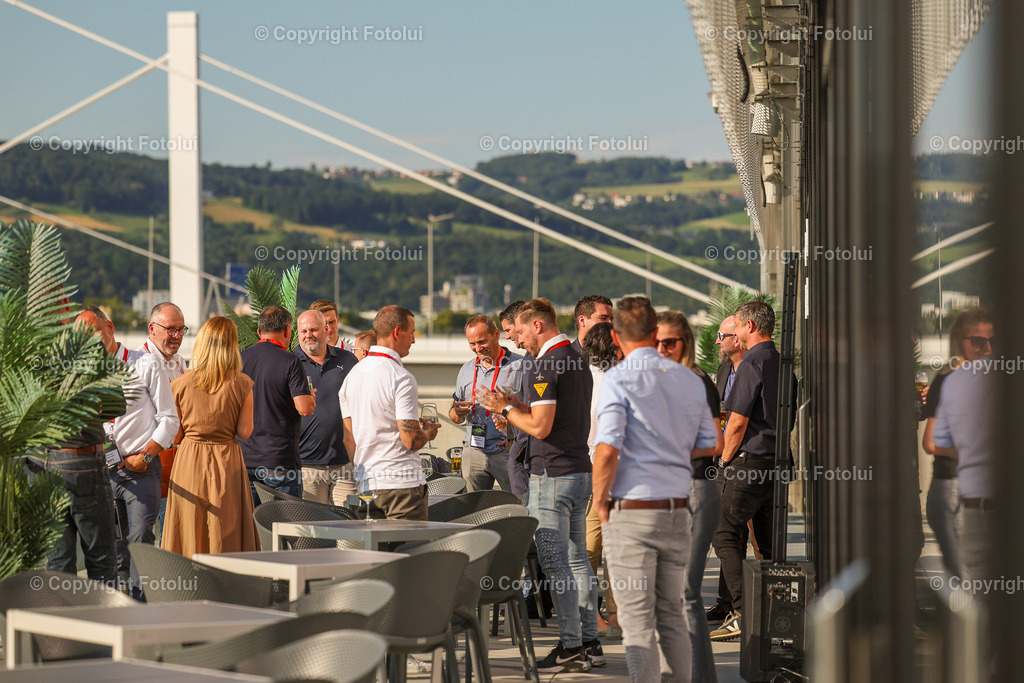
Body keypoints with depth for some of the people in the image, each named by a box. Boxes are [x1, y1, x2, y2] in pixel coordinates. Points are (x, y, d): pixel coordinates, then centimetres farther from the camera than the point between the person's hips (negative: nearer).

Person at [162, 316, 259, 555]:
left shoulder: (181, 384, -3)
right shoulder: (242, 384, -7)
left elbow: (175, 436, 1)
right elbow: (245, 432, -5)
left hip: (189, 463, 1)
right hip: (227, 464, -1)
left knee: (189, 539, 5)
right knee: (226, 537, 3)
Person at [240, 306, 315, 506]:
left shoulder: (240, 359, 5)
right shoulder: (290, 362, -10)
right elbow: (305, 408, -16)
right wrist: (310, 398, 5)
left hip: (244, 458, 5)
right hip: (280, 460, -5)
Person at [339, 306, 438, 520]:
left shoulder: (353, 374, 10)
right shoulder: (401, 378, -15)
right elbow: (411, 440, -18)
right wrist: (429, 431, 5)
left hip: (365, 483, 8)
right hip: (400, 481, -8)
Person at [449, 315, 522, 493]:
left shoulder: (519, 366, -2)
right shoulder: (466, 370, 17)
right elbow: (454, 416, 21)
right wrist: (458, 413, -3)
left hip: (507, 452, -5)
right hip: (473, 452, 5)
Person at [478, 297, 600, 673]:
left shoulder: (543, 367, -16)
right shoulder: (579, 361, 14)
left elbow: (541, 427, -21)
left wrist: (505, 408, -6)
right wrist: (516, 406, 17)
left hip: (551, 475, -9)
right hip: (580, 471, 9)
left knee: (556, 564, -5)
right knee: (577, 559, 13)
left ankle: (571, 647, -4)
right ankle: (590, 642, 16)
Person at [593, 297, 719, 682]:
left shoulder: (618, 380, -11)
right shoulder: (690, 380, 7)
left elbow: (607, 450, -20)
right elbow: (707, 447, 14)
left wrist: (599, 499, -6)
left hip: (631, 512, -5)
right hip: (678, 510, 5)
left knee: (637, 621, -2)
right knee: (672, 615, 16)